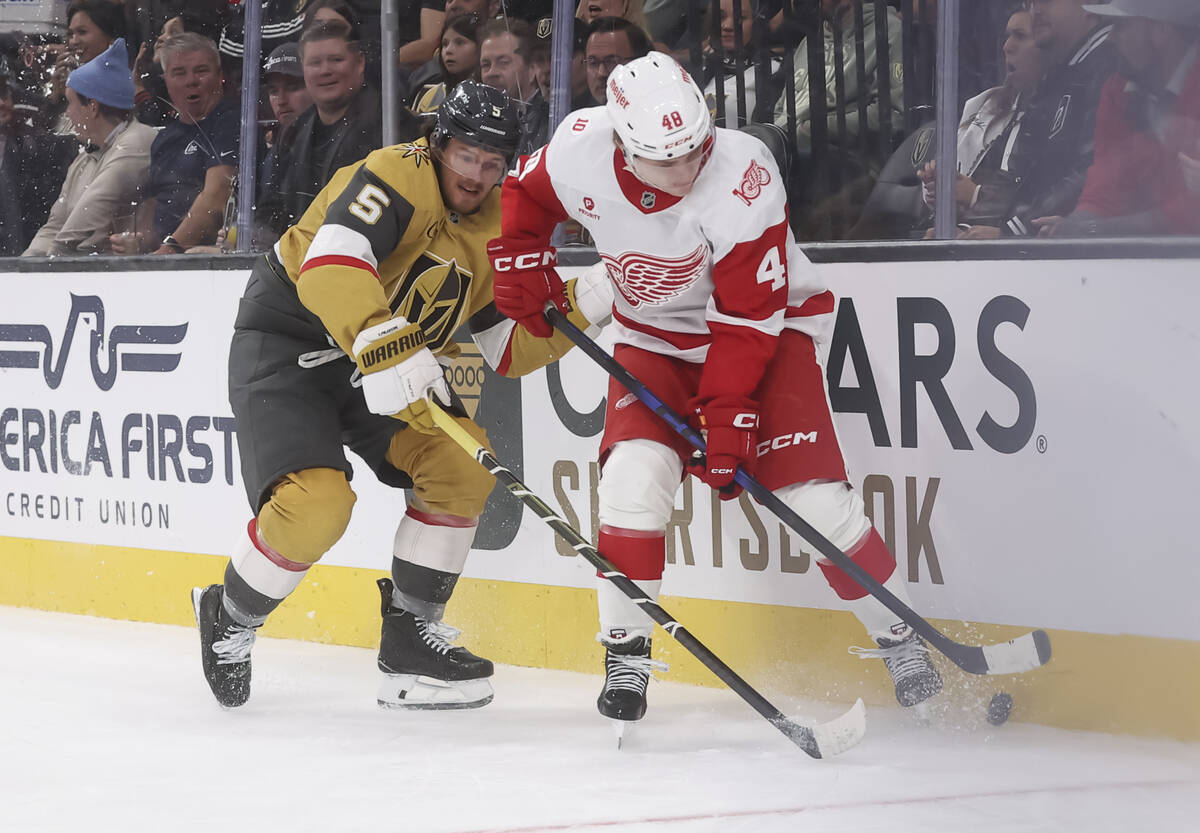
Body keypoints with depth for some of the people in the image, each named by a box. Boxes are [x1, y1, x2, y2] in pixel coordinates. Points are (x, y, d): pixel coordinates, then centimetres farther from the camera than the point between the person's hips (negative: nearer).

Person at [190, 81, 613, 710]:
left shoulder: (495, 228, 5)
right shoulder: (396, 176, -21)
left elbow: (506, 346, 7)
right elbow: (330, 262, -37)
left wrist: (582, 306, -7)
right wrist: (381, 344, -50)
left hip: (387, 360, 8)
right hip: (286, 343, -8)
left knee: (461, 464, -8)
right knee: (316, 503, -24)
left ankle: (410, 635, 3)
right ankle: (228, 618, 4)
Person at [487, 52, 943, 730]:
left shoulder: (743, 176, -32)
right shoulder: (581, 147, -22)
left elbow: (748, 317, -27)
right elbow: (526, 192, 4)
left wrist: (727, 416, -29)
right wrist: (520, 262, -8)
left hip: (768, 328, -3)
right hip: (655, 336, 3)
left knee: (813, 492, -14)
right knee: (636, 470, -21)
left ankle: (899, 637, 4)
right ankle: (626, 650, -6)